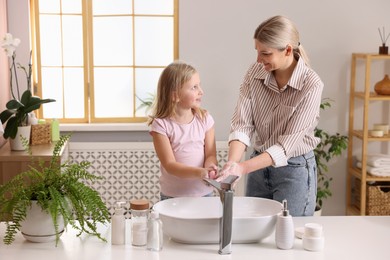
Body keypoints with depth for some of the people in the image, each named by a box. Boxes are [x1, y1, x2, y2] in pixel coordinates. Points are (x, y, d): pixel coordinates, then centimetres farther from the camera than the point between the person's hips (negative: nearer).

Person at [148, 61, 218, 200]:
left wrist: (209, 167, -26)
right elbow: (169, 165, -17)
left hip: (204, 193, 3)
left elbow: (210, 154, -2)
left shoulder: (205, 119, -2)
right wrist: (199, 172, -32)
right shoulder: (161, 125, -13)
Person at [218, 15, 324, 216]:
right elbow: (242, 124, -11)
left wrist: (243, 168, -32)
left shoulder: (311, 85, -19)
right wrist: (232, 164, -29)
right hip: (259, 165, 4)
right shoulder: (255, 72, -7)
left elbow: (288, 144, -22)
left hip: (294, 170, -4)